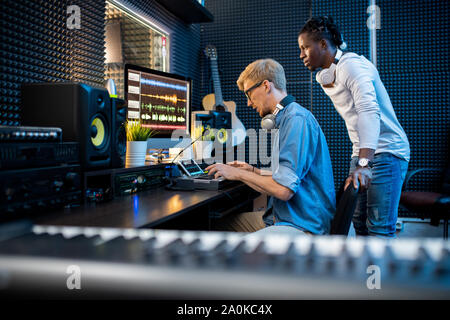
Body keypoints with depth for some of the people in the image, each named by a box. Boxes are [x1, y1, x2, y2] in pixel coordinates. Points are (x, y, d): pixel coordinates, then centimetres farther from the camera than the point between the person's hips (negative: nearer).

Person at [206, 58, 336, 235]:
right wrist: (254, 171, 24)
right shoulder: (286, 118, 17)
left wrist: (239, 174, -11)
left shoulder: (296, 119, -17)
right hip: (285, 217, 11)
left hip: (303, 227, -11)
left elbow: (283, 190, -24)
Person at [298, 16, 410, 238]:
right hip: (362, 153, 9)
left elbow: (369, 111, -28)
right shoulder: (326, 77, 16)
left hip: (386, 152, -9)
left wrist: (363, 163, -38)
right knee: (360, 223, 8)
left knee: (379, 229, -12)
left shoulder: (351, 64, -14)